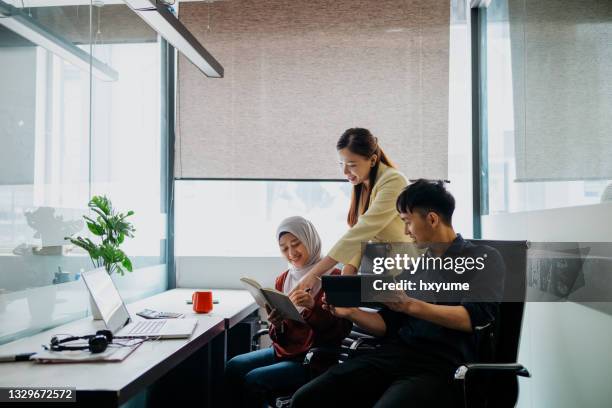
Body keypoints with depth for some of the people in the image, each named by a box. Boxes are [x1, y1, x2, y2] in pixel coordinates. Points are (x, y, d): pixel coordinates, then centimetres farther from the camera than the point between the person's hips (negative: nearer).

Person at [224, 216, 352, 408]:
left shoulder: (334, 278, -11)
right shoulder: (283, 280, 6)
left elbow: (341, 331, -16)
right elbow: (280, 337, 10)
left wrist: (312, 308, -30)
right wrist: (276, 325, -13)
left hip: (316, 358, -6)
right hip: (284, 350, 6)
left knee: (253, 380, -19)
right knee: (233, 368, -10)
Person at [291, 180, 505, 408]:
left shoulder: (483, 258, 6)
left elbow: (477, 316, -12)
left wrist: (411, 306, -21)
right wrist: (351, 313, 5)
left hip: (442, 363, -5)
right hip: (395, 354, 5)